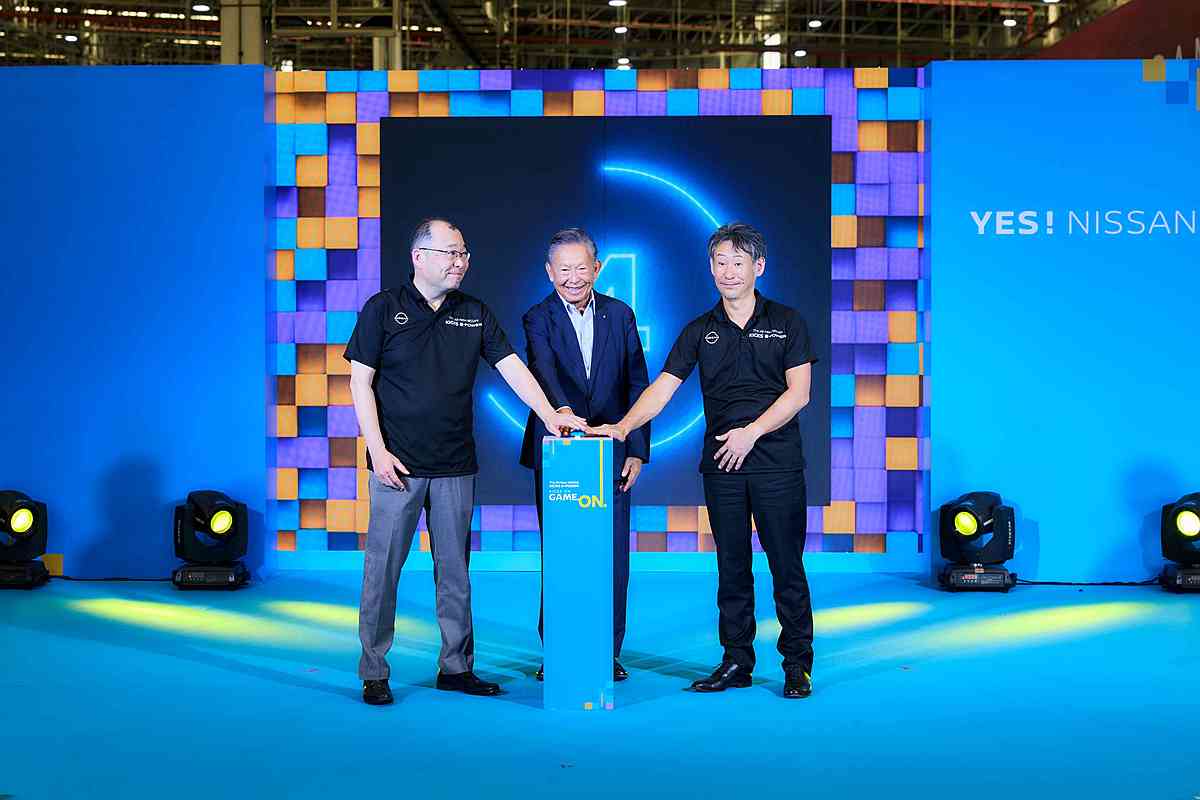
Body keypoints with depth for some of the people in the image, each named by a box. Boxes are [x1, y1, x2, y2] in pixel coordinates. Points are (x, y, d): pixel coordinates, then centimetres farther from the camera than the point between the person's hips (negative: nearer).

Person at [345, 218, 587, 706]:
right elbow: (361, 383, -3)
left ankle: (456, 667, 20)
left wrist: (549, 414, -11)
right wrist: (378, 452, -10)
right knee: (383, 568, 0)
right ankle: (373, 673, 10)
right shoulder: (383, 309, -1)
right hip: (398, 464, -3)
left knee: (455, 570, 9)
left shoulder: (474, 314, 9)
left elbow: (512, 368, 4)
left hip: (455, 466, 4)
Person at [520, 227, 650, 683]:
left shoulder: (620, 315, 7)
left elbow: (638, 385, 7)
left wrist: (637, 450, 1)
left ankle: (608, 653, 15)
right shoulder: (539, 319, -2)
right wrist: (562, 409, -42)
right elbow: (543, 370, -22)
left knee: (613, 557, 4)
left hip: (611, 451, 2)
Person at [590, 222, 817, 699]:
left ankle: (797, 664, 8)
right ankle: (736, 661, 16)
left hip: (777, 462, -2)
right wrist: (623, 427, -16)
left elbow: (798, 393, -3)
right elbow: (663, 387, 0)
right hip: (721, 465, 3)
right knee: (731, 567, 8)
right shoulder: (700, 331, 9)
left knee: (786, 565, 0)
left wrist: (751, 432, -14)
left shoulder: (786, 323, 3)